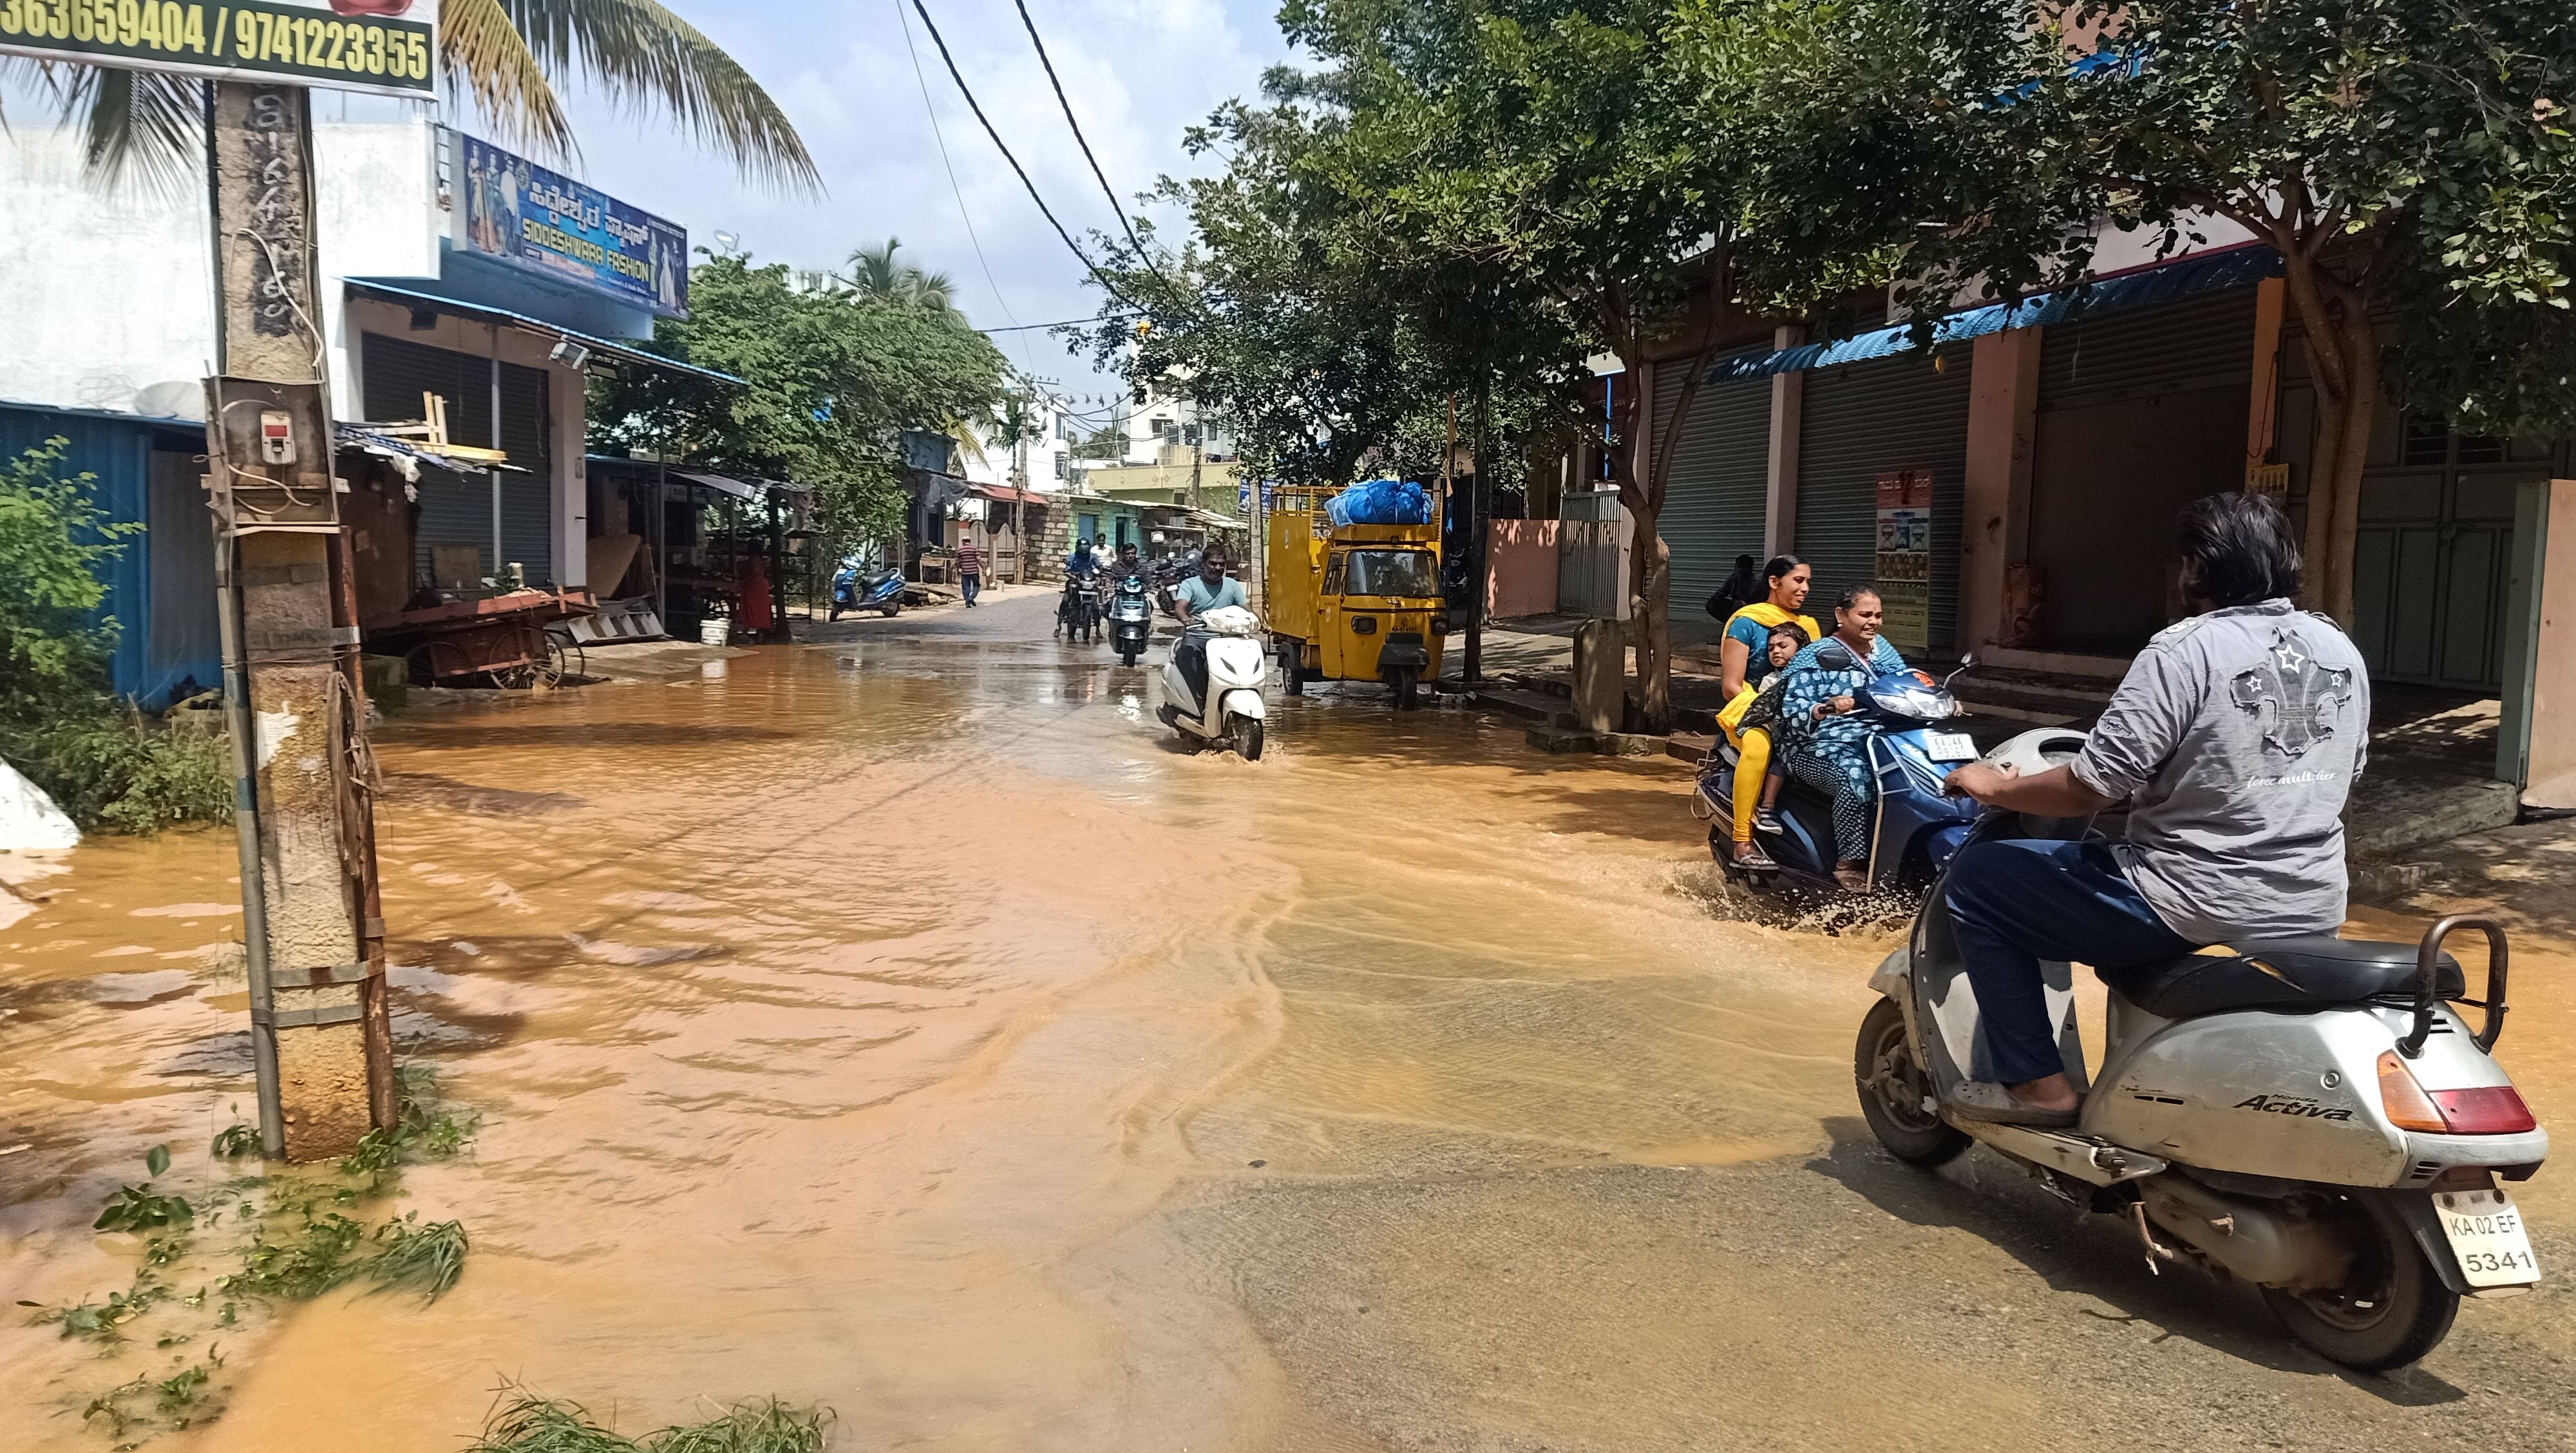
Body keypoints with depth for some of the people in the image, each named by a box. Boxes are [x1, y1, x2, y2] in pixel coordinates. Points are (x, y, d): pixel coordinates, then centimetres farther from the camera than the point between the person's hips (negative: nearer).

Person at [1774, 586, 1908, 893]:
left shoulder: (1882, 648, 20)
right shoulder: (1814, 658, -2)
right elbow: (1793, 709, -11)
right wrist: (1826, 708, -32)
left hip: (1880, 741, 7)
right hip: (1824, 748, -7)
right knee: (1856, 777, -37)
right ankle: (1850, 863, -28)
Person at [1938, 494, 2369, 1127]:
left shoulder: (2185, 651, -16)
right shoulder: (2342, 650, 7)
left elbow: (2089, 788, -19)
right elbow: (2342, 776, 20)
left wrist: (1995, 787, -1)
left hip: (2198, 907, -8)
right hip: (2314, 910, 8)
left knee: (1977, 879, 4)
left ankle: (2038, 1084, 5)